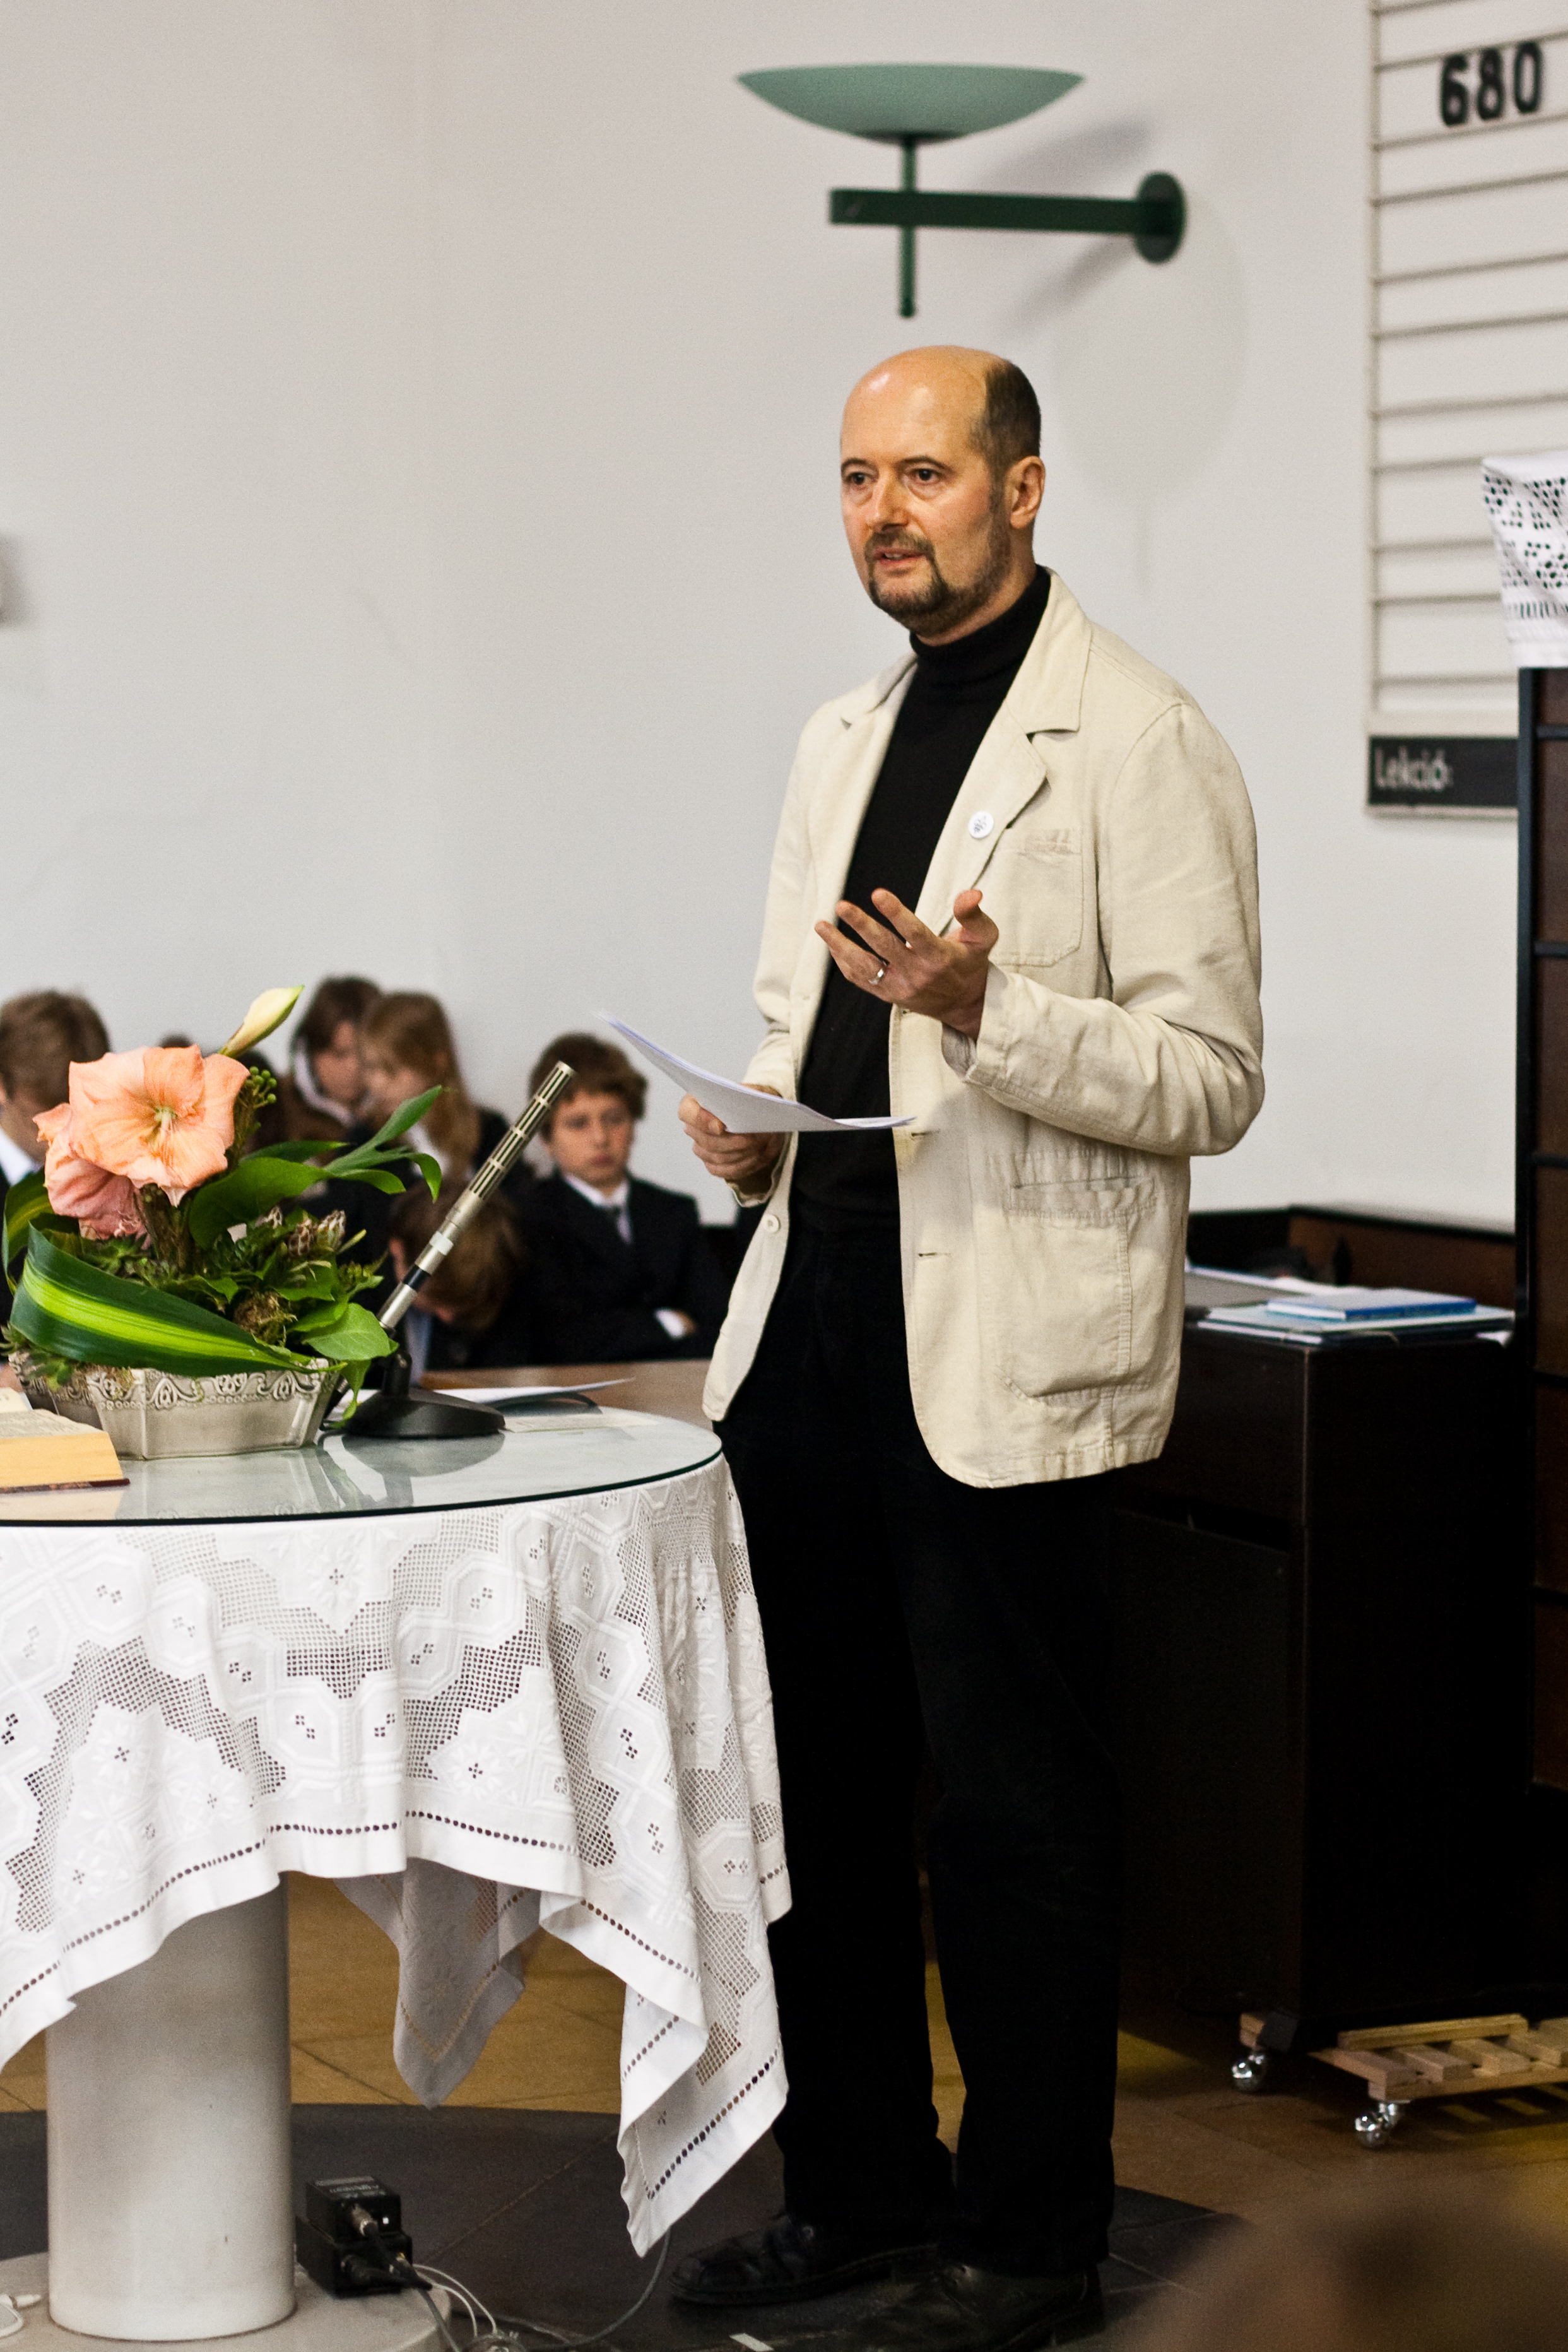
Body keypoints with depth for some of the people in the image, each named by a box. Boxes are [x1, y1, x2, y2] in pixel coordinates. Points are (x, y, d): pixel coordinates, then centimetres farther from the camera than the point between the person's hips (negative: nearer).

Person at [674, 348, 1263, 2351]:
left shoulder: (1136, 742, -8)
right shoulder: (842, 742, 16)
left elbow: (1211, 1080, -12)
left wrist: (984, 1009, -26)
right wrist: (752, 1124, 5)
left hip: (1003, 1356, -8)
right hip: (813, 1320, 8)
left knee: (1012, 1810, -1)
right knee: (813, 1783, 14)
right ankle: (860, 2188, 29)